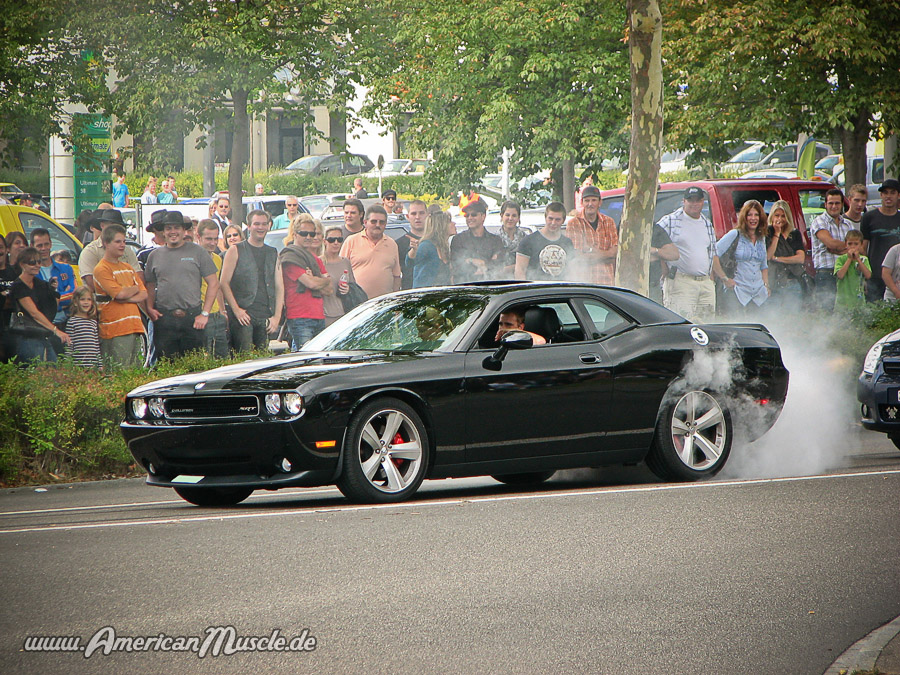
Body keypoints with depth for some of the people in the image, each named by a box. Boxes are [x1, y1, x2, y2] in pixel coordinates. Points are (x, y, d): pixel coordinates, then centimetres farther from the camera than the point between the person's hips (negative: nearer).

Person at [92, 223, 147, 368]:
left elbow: (144, 295, 13)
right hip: (115, 330, -8)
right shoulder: (101, 269, -5)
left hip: (135, 327, 8)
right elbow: (120, 293, -16)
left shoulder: (128, 268, 20)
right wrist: (135, 289, 4)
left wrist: (127, 298, -7)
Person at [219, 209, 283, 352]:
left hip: (266, 319, 4)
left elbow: (279, 287, 15)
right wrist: (236, 310, -11)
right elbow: (224, 283, -1)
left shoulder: (273, 254, 17)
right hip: (242, 314, -4)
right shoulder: (236, 251, 4)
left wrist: (277, 316, 4)